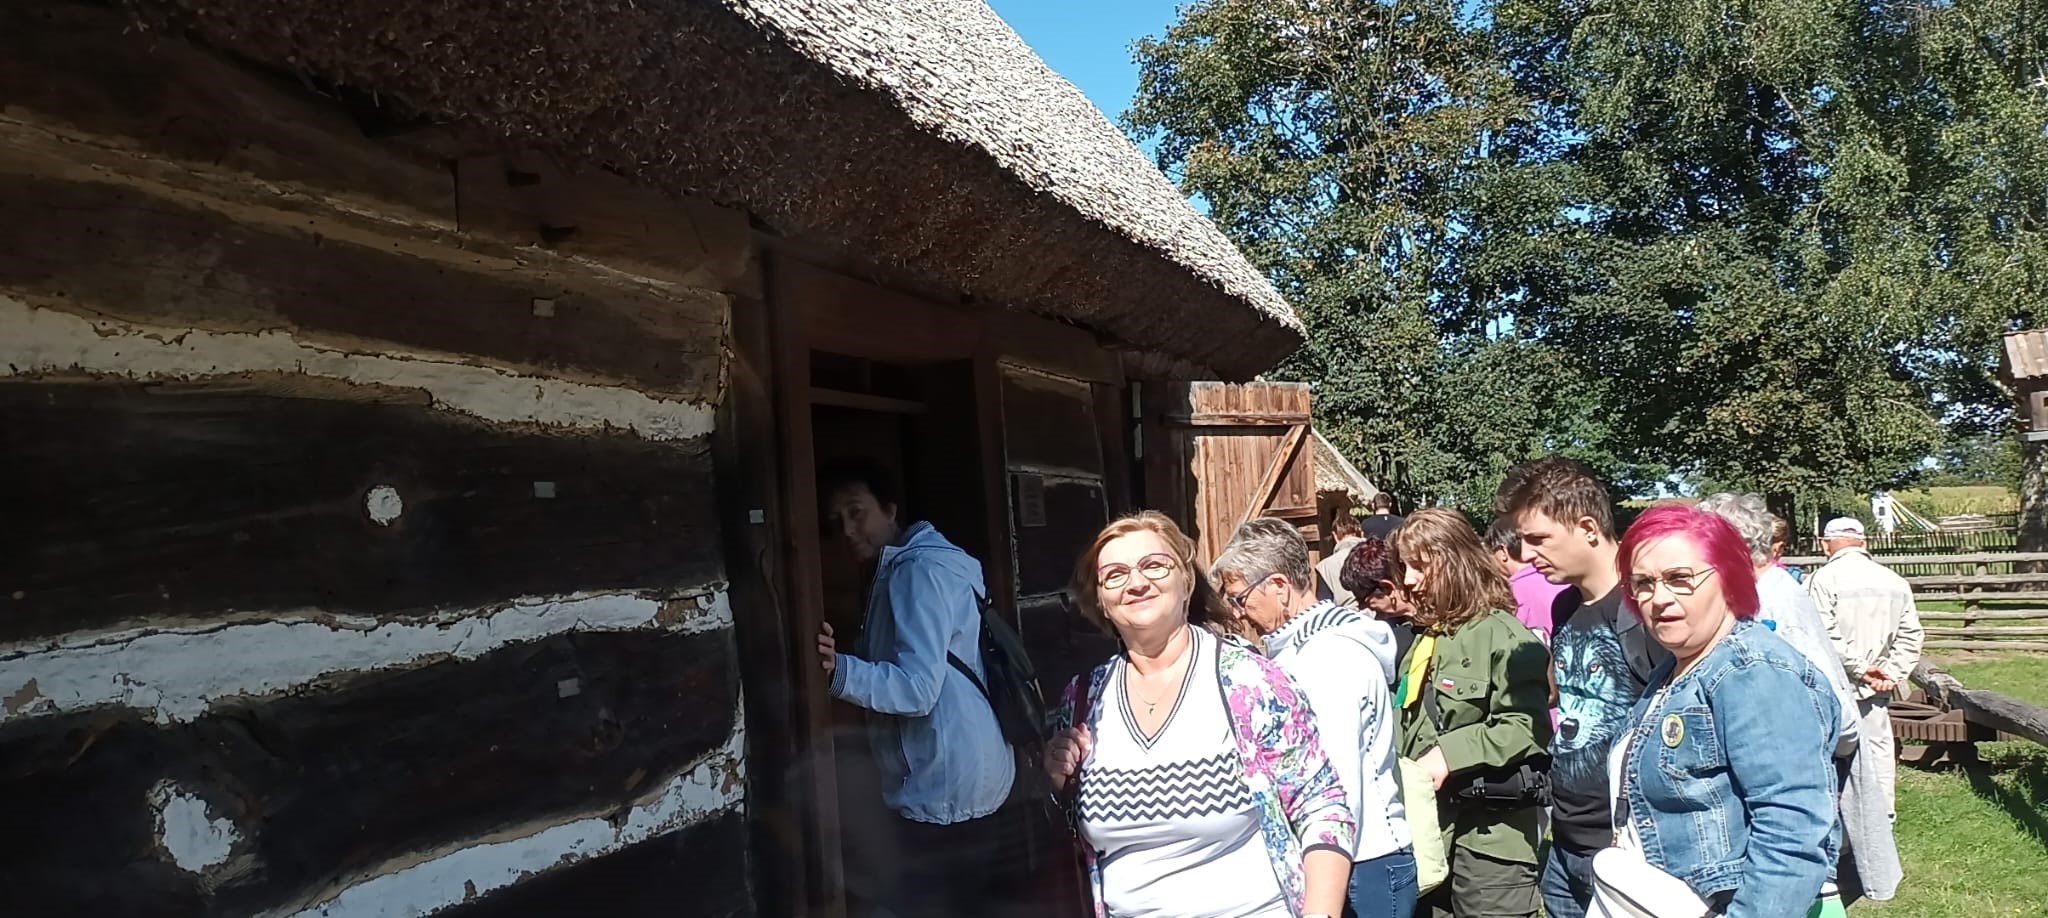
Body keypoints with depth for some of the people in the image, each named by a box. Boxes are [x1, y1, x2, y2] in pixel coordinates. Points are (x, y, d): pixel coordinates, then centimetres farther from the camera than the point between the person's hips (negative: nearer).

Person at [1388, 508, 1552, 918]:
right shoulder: (1423, 635, 12)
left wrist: (1449, 754, -23)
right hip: (1429, 825, 8)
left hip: (1489, 833, -8)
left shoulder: (1500, 632, -12)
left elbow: (1526, 726, -20)